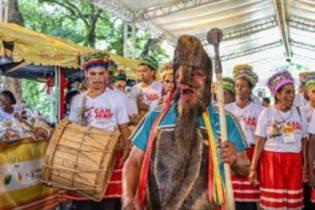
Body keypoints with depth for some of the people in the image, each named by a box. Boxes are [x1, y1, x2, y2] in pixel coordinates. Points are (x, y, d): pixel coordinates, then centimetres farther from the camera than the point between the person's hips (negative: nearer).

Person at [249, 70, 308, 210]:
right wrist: (253, 168, -5)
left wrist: (305, 164, 9)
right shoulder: (267, 113, -2)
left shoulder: (300, 113, 7)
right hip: (271, 161, -3)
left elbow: (304, 142, 11)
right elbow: (260, 143, -4)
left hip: (294, 163, 3)